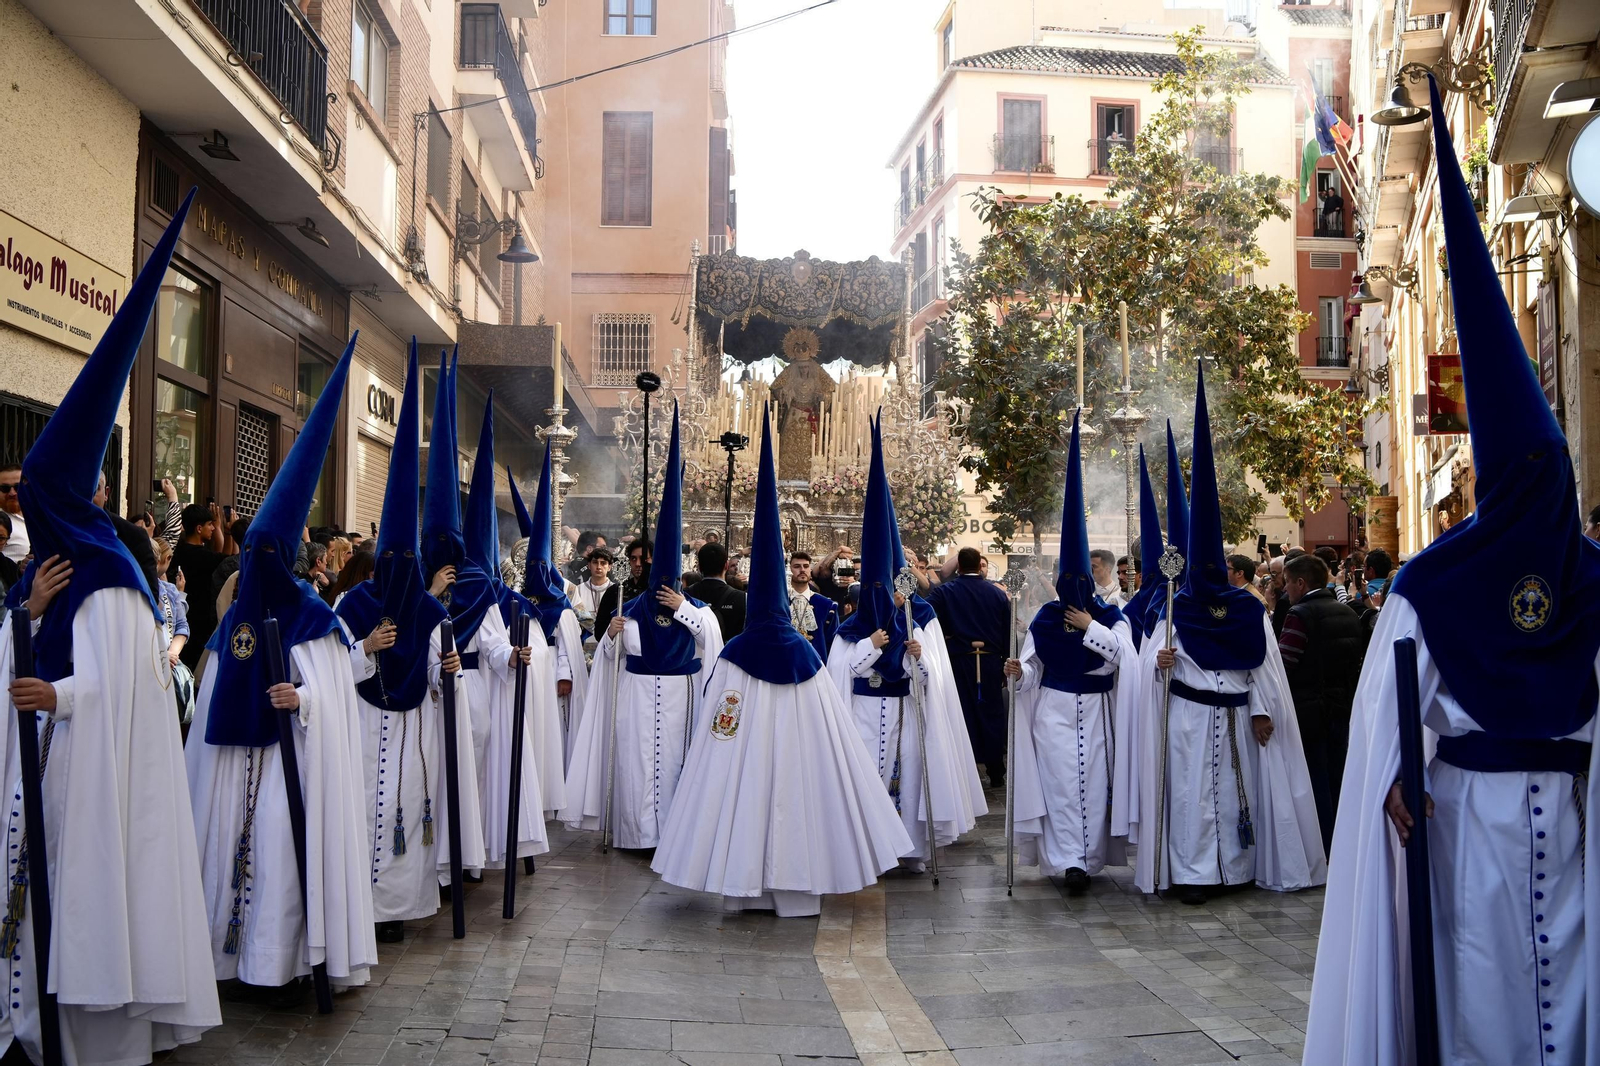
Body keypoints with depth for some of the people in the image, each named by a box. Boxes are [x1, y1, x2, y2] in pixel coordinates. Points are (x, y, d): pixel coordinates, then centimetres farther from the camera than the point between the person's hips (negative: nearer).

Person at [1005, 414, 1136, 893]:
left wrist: (1090, 626, -15)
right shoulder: (1044, 617, 3)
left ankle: (1088, 856, 10)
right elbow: (1032, 666, 1)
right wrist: (1019, 671, -20)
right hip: (1054, 710, 0)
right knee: (1060, 780, -7)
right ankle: (1068, 860, -7)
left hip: (1096, 710, 0)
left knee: (1093, 781, 0)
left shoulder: (1110, 616, 2)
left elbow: (1121, 652, -14)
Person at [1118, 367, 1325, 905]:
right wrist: (1158, 660, -25)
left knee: (1234, 788, 7)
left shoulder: (1248, 610, 7)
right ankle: (1191, 871, 0)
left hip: (1235, 715, 3)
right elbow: (1152, 658, -2)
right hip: (1187, 715, -3)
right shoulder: (1172, 610, 0)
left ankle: (1231, 864, 18)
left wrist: (1261, 710, 0)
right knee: (1190, 789, -4)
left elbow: (1262, 664, 7)